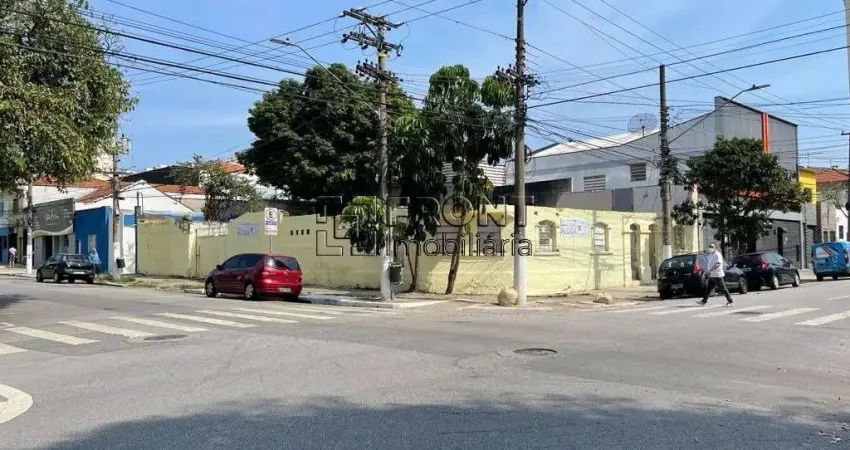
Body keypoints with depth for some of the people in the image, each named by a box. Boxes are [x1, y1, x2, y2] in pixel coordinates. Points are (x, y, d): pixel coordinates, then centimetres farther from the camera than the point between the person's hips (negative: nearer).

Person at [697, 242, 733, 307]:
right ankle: (704, 301, 9)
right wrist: (707, 270, 8)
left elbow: (717, 264, -24)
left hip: (717, 275, -9)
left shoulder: (717, 255, -14)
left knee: (723, 288, -3)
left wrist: (709, 270, -27)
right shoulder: (710, 255, 15)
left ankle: (730, 301, 7)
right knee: (708, 288, 7)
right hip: (711, 275, 9)